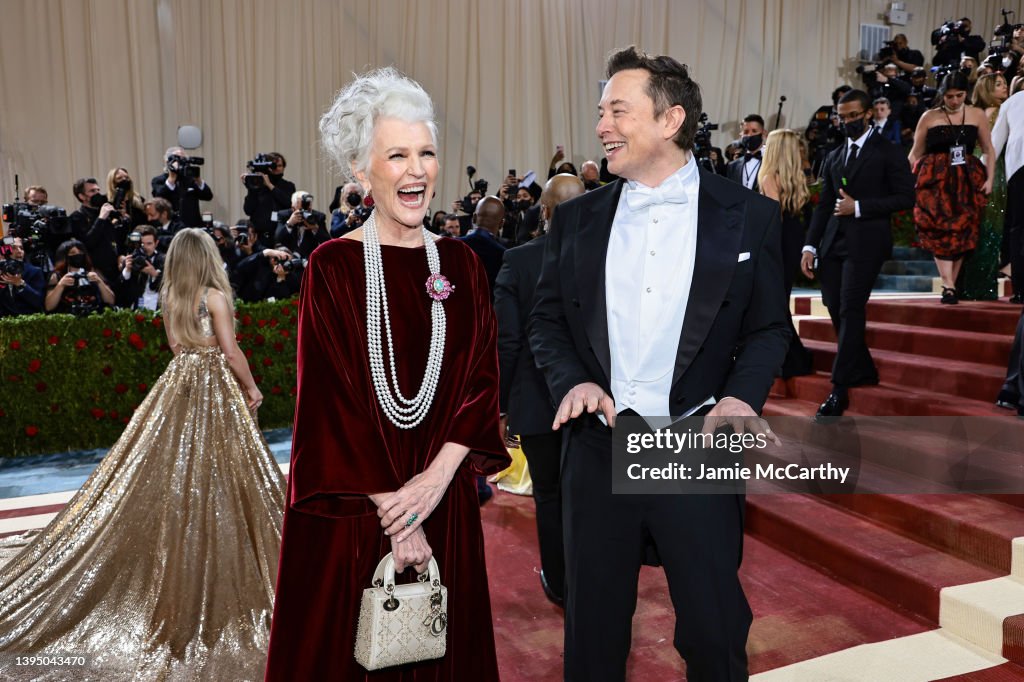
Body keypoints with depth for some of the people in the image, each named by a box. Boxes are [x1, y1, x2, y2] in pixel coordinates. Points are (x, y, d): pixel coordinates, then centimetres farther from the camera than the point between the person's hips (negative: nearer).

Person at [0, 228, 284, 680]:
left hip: (177, 385, 5)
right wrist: (251, 389, -2)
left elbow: (176, 344, 12)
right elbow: (231, 352, -12)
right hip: (214, 390, -5)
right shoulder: (215, 296, -12)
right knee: (213, 482, 3)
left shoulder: (169, 295, 5)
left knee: (169, 480, 11)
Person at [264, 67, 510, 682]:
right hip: (352, 507, -3)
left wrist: (436, 476, -12)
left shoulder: (460, 263, 3)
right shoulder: (333, 267, -7)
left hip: (443, 497, 3)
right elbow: (329, 395, -10)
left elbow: (482, 378, 0)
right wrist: (389, 508, -12)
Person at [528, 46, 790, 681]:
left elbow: (770, 327, 4)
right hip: (598, 453, 3)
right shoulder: (577, 218, 6)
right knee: (592, 628, 16)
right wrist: (572, 381, -9)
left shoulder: (749, 216, -1)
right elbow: (547, 320, 10)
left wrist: (743, 396, -13)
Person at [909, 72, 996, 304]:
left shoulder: (977, 115, 10)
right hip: (935, 180, -2)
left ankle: (951, 286, 6)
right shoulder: (929, 117, 4)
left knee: (962, 233, 0)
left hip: (967, 181, 2)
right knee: (940, 232, -12)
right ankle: (949, 286, -13)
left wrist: (990, 179, 1)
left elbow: (988, 150, 11)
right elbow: (915, 154, 5)